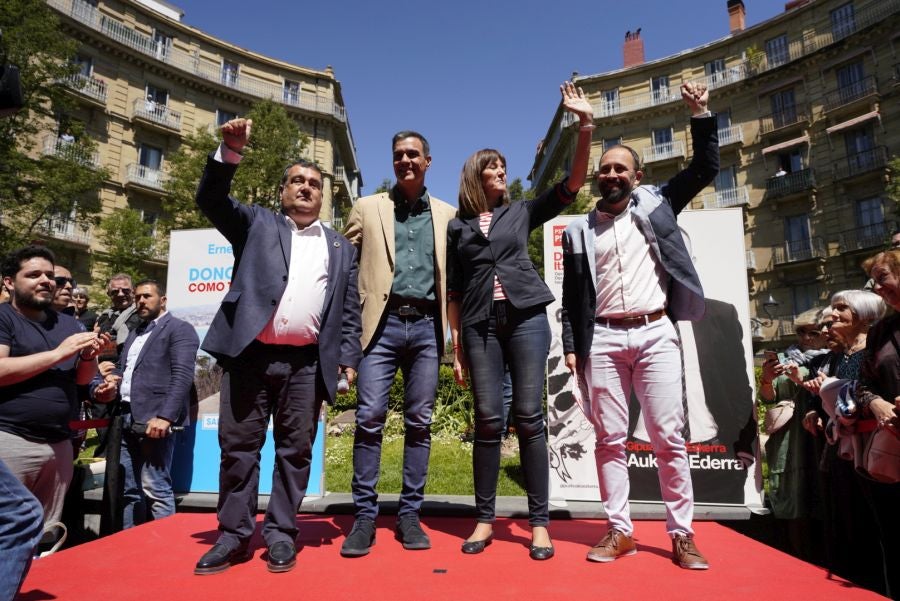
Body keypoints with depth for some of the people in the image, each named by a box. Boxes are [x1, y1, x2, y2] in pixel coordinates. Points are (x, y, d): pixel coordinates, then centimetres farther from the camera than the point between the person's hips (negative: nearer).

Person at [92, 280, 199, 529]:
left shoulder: (179, 329, -2)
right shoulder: (134, 333, 25)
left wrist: (165, 417, -22)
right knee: (129, 491, 13)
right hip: (127, 420, 8)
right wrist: (109, 386, 6)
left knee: (156, 491, -8)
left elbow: (182, 376, -13)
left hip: (154, 419, -8)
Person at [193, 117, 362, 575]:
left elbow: (350, 309, 12)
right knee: (238, 446, 6)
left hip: (307, 362, 1)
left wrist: (348, 358, 2)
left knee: (295, 449, 5)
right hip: (251, 353, 0)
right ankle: (233, 534, 19)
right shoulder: (257, 224, 15)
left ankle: (280, 532, 19)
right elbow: (211, 199, 1)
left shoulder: (341, 248, 16)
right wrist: (230, 151, -11)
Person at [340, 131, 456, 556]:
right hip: (381, 323, -1)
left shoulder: (447, 215, 14)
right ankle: (364, 516, 7)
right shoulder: (367, 208, 11)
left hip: (426, 326, 1)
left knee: (419, 423, 4)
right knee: (369, 418, -5)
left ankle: (409, 514, 16)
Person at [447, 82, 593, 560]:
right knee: (488, 421, 0)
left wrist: (585, 125, -4)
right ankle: (484, 519, 11)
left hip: (525, 318, 0)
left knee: (529, 417, -3)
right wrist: (456, 346, 5)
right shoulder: (458, 227, 13)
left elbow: (572, 185, 5)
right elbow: (454, 291, 11)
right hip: (480, 325, 0)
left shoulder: (522, 213, 14)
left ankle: (539, 521, 5)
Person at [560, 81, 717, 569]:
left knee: (669, 437, 1)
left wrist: (699, 113, 3)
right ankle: (619, 530, 13)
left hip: (655, 333, 0)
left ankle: (681, 534, 12)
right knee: (610, 438, 3)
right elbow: (571, 297, 10)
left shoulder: (655, 204, 13)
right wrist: (571, 346, 2)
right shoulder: (578, 230, 12)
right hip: (603, 339, 1)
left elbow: (706, 167, 12)